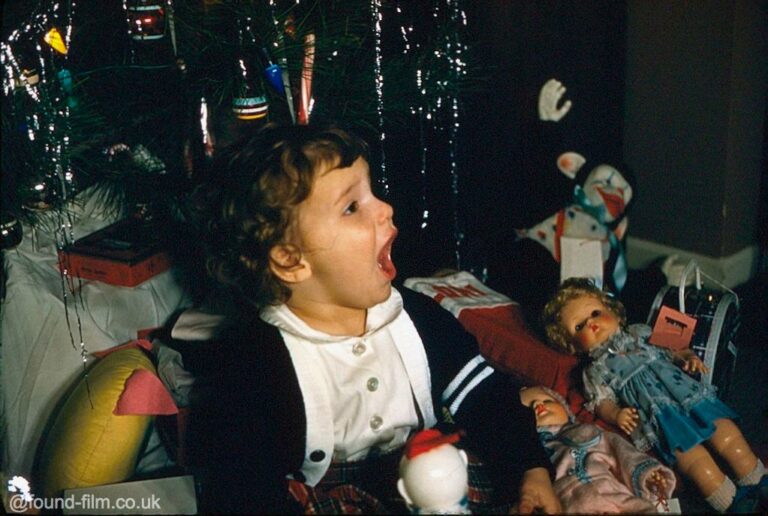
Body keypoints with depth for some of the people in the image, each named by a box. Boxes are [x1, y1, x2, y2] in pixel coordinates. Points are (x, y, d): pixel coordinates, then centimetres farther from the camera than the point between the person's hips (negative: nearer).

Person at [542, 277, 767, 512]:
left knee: (730, 437, -10)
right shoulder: (596, 370, 14)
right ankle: (734, 503, -22)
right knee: (692, 457, -24)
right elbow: (601, 402, 5)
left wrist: (688, 357, 6)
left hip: (691, 395, 4)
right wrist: (616, 414, -16)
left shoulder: (640, 335, 24)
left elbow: (671, 353, 27)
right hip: (661, 420, -4)